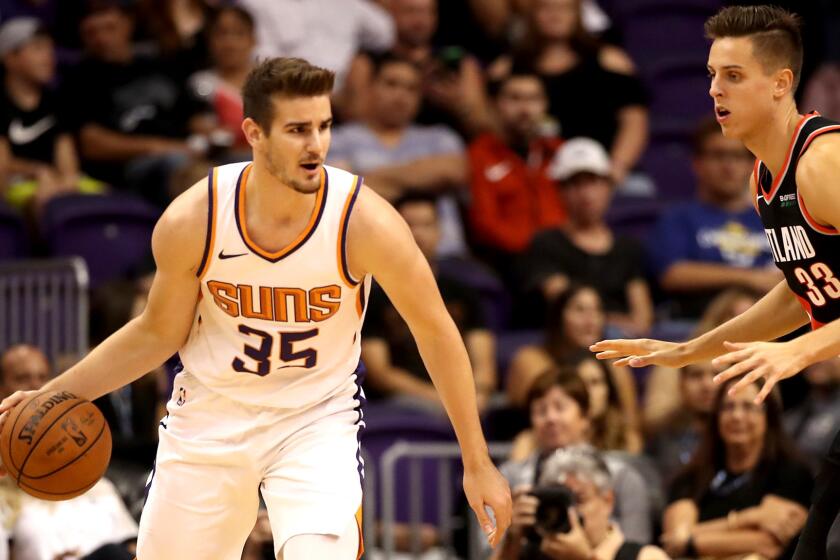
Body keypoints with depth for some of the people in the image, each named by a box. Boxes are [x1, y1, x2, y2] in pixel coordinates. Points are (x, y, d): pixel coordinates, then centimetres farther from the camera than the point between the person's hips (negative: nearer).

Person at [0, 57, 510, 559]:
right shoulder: (191, 221, -18)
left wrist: (477, 463, -7)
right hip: (209, 420, 2)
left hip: (317, 420, -2)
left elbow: (436, 332, -10)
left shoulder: (366, 222, -23)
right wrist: (54, 396, -8)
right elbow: (158, 334, -1)